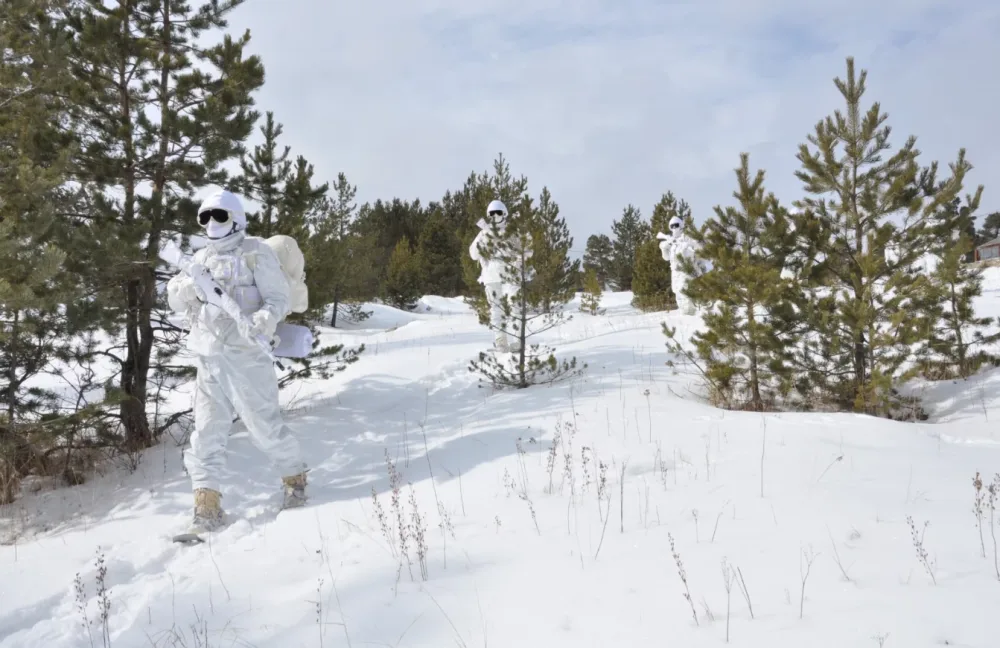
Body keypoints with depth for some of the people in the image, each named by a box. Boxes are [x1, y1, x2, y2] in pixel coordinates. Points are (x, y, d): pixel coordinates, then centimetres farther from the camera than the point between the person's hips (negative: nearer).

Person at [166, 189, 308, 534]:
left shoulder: (255, 252, 0)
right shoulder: (201, 259, 17)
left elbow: (278, 297, -5)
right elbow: (175, 300, 11)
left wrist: (266, 318, -27)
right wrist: (185, 287, -12)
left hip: (245, 353, -5)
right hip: (208, 356, 5)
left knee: (263, 423, -1)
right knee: (208, 428, 1)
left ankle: (295, 478, 22)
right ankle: (207, 503, 5)